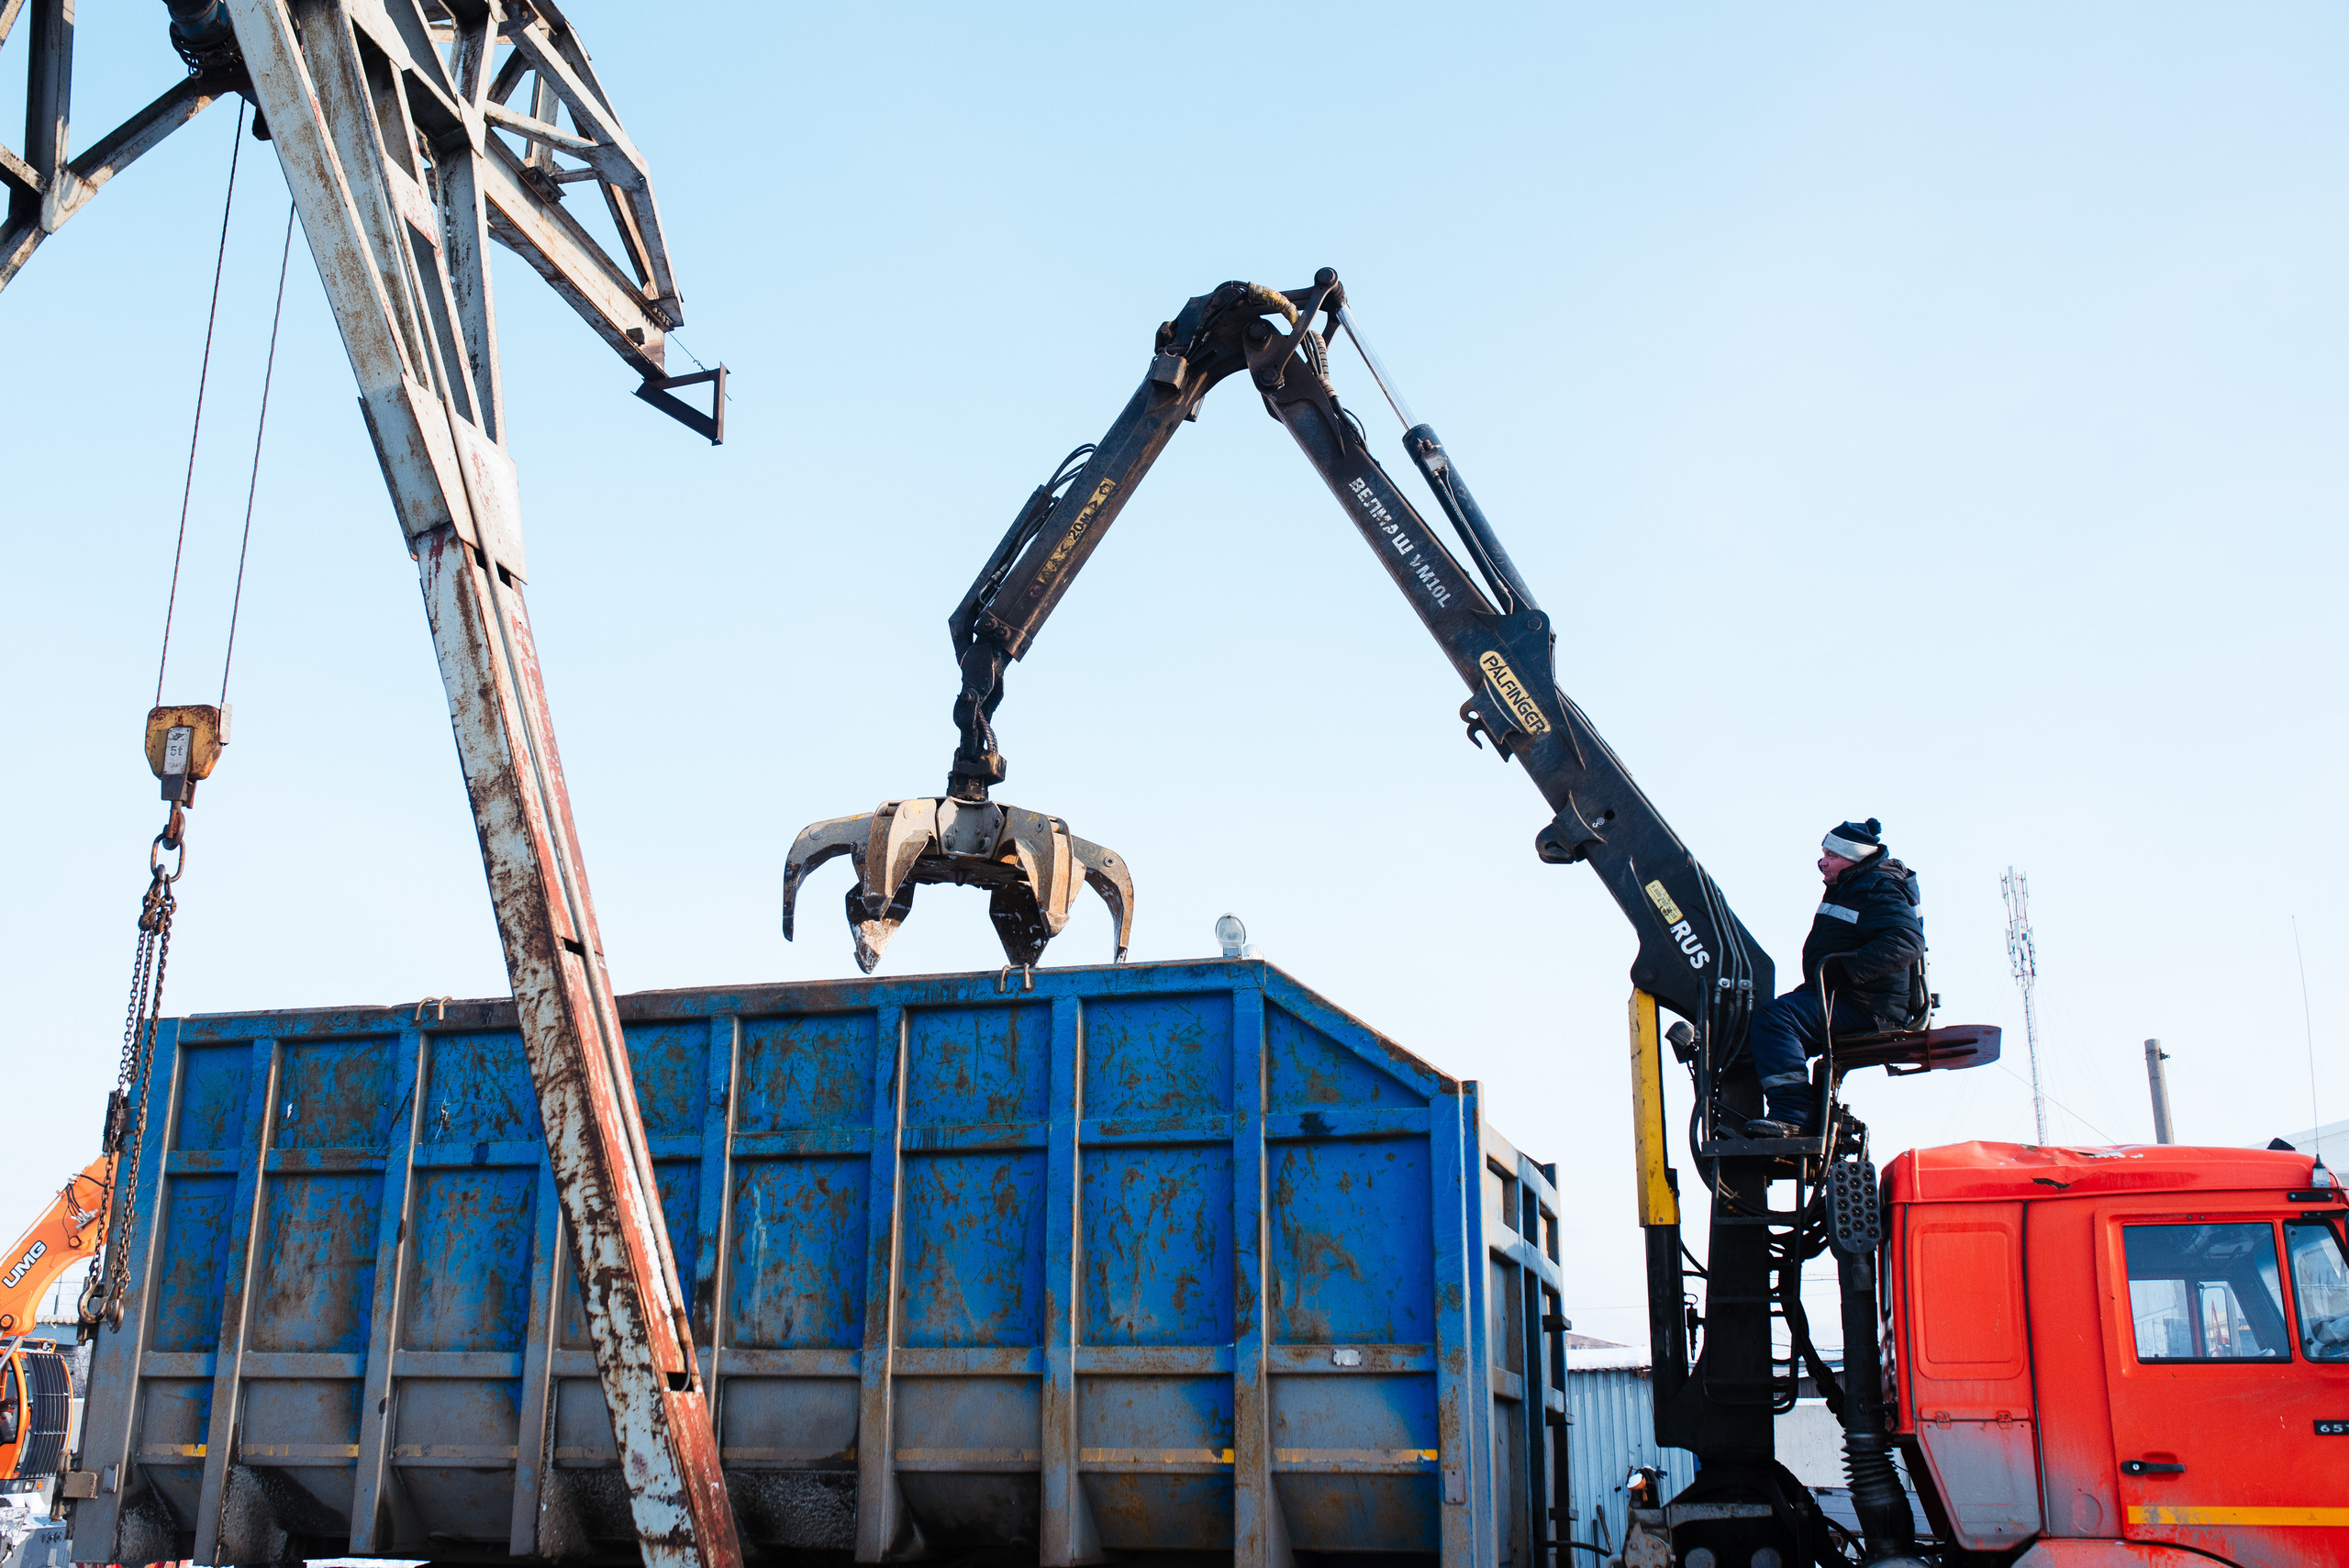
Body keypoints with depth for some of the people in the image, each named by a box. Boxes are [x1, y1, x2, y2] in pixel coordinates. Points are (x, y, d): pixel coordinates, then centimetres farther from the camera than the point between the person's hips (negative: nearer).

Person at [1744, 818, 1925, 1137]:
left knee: (1775, 1017, -29)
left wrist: (1845, 968, -31)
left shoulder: (1880, 890, -11)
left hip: (1869, 1009, -11)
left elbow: (1907, 943, -27)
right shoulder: (1847, 888, 22)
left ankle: (1792, 1116, -35)